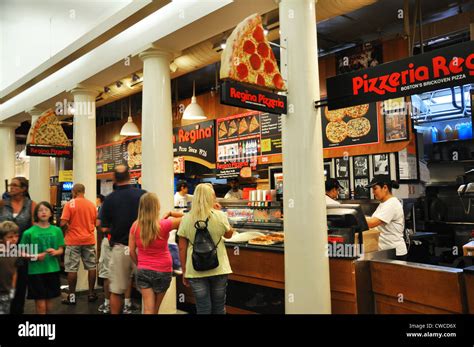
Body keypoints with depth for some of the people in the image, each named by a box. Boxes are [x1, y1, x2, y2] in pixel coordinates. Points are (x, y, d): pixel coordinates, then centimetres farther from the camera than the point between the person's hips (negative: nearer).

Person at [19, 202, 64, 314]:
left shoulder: (56, 230, 2)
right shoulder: (29, 232, -6)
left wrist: (55, 252, -14)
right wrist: (35, 257, -19)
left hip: (52, 270, 3)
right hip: (36, 271, -3)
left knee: (49, 304, 13)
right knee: (40, 304, 1)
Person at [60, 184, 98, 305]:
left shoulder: (70, 204, -9)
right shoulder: (92, 205, 3)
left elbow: (63, 223, -15)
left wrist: (66, 230, 5)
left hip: (73, 241, -3)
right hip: (89, 240, 3)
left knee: (72, 269, 5)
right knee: (91, 267, 11)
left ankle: (72, 296, 10)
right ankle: (91, 293, 17)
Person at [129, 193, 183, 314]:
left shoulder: (135, 226, -7)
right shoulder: (164, 225, -18)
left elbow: (132, 251, 1)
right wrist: (170, 213, -2)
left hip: (143, 271, 2)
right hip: (162, 272, -1)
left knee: (148, 309, 6)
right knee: (155, 309, 17)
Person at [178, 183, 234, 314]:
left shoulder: (186, 219, -5)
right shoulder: (220, 216, -9)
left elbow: (182, 248, -2)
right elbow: (229, 234, 10)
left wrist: (184, 271, 9)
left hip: (195, 270, 1)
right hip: (219, 269, 0)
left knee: (203, 309, 10)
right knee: (219, 307, 16)